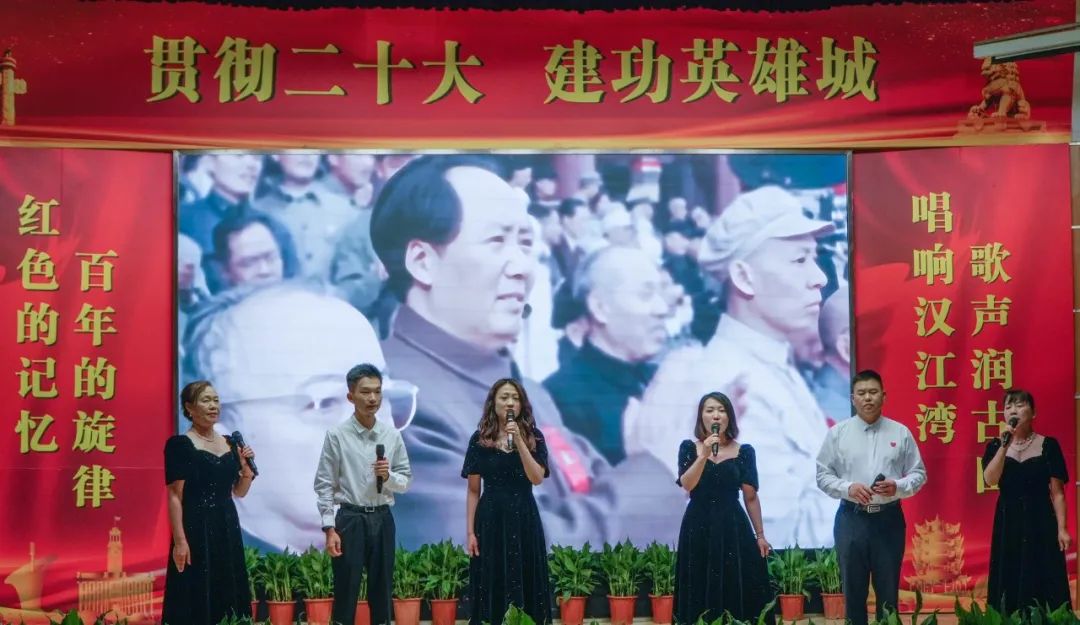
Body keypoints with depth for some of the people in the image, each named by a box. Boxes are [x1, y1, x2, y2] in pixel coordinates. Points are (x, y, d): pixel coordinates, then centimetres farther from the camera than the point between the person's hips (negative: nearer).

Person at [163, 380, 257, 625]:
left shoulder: (230, 444, 12)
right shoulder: (179, 444, -7)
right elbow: (175, 496, -12)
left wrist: (247, 469, -1)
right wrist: (179, 540, -19)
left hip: (227, 527, 7)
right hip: (195, 528, -7)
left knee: (229, 597, 8)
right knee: (195, 601, -5)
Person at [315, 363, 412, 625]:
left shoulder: (392, 434, 2)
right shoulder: (337, 435, -7)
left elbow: (406, 480, 8)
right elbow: (324, 486, -6)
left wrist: (388, 476, -13)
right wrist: (329, 528, -11)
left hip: (382, 519, 3)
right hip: (350, 519, -3)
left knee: (381, 591, 11)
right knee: (346, 592, 2)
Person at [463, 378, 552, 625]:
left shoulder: (534, 437, 3)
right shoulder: (480, 439, 1)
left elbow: (537, 478, -12)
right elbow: (473, 490, 2)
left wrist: (519, 441, -19)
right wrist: (470, 531, -3)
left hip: (524, 517, 1)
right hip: (490, 518, 0)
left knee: (526, 585, 3)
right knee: (492, 588, 2)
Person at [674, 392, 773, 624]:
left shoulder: (744, 452, 4)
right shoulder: (689, 448, 3)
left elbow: (751, 497, 6)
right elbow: (687, 484, -11)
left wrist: (760, 534, 4)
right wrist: (704, 454, -20)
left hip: (733, 526, 1)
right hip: (699, 527, 0)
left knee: (738, 591, -1)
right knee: (701, 595, 1)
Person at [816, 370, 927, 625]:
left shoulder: (901, 433, 4)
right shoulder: (838, 433, 2)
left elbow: (919, 474, 7)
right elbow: (823, 475, 3)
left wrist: (898, 486, -12)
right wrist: (847, 488, -14)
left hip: (889, 519, 0)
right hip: (851, 519, 0)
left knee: (888, 590, 7)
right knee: (853, 590, 6)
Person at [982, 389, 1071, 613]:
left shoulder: (1048, 445, 1)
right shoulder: (995, 446, 6)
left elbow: (1057, 492, -1)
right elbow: (990, 480, -11)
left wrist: (1062, 529, -8)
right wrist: (1005, 445, -16)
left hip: (1041, 522, -2)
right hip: (1008, 523, 2)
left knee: (1043, 585, -3)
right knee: (1009, 585, 2)